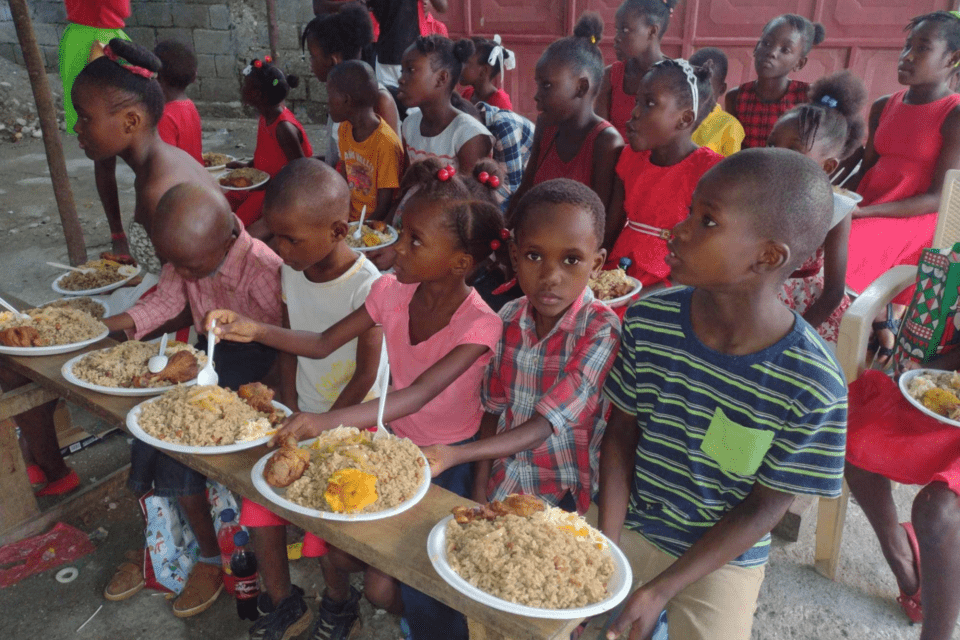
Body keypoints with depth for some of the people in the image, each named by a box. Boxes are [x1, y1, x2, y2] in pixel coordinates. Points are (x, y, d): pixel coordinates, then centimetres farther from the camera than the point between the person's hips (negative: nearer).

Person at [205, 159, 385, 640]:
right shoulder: (291, 271, -3)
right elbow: (289, 347, 7)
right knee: (259, 507, -3)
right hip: (303, 418, 6)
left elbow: (366, 375, -16)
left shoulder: (367, 285, -23)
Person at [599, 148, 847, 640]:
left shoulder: (814, 388, -25)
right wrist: (605, 549, -12)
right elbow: (622, 432, -6)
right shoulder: (648, 320, -17)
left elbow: (762, 508, -15)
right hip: (630, 526, 2)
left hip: (724, 558, -2)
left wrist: (659, 591, -16)